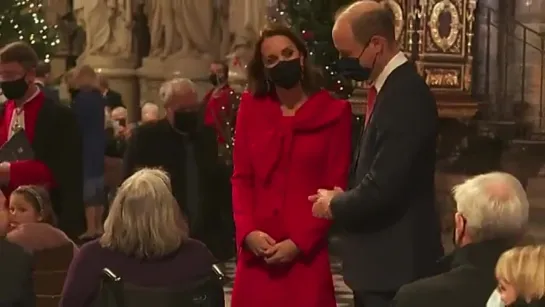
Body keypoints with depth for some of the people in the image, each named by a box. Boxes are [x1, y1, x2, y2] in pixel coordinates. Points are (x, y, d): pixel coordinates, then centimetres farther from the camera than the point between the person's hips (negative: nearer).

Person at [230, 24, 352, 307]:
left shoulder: (334, 112, 0)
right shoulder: (251, 107, 9)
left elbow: (335, 188, -3)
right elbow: (241, 177, 7)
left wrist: (300, 242, -11)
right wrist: (247, 231, -8)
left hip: (307, 252, -2)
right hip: (258, 250, 2)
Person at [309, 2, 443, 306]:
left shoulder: (406, 94, -20)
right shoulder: (391, 87, 10)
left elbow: (384, 187, -24)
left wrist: (335, 206, -8)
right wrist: (345, 197, 1)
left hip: (395, 262, -9)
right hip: (382, 258, 9)